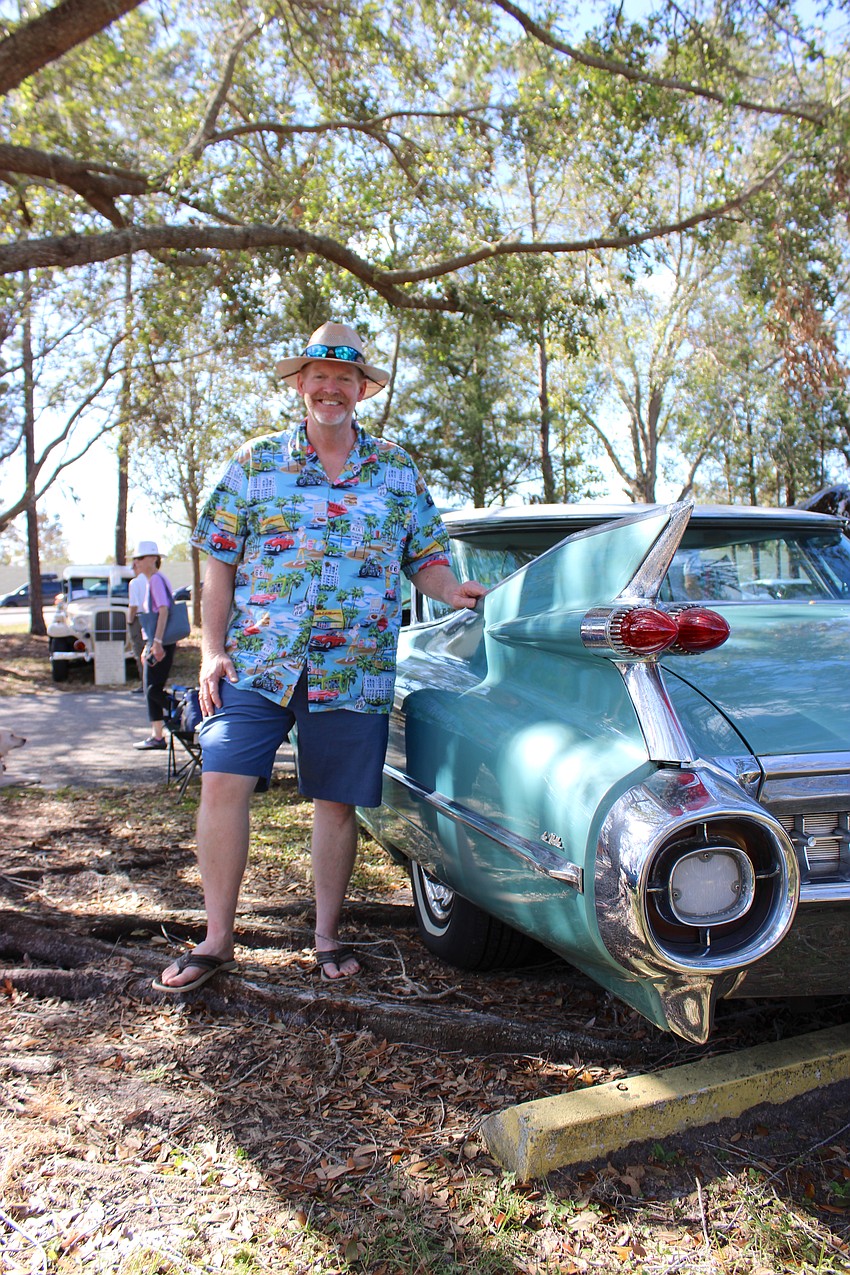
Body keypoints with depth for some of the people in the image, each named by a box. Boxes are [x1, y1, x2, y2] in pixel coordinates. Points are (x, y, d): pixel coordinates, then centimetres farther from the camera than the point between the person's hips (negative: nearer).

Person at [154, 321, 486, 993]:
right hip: (255, 661, 0)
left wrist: (454, 591, -9)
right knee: (223, 782, -9)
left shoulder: (398, 471, 10)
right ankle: (217, 939, 7)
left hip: (355, 671, 1)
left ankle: (328, 936, 24)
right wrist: (212, 651, -1)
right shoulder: (255, 462, 8)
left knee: (337, 802, 6)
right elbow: (219, 564, 7)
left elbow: (427, 557, 13)